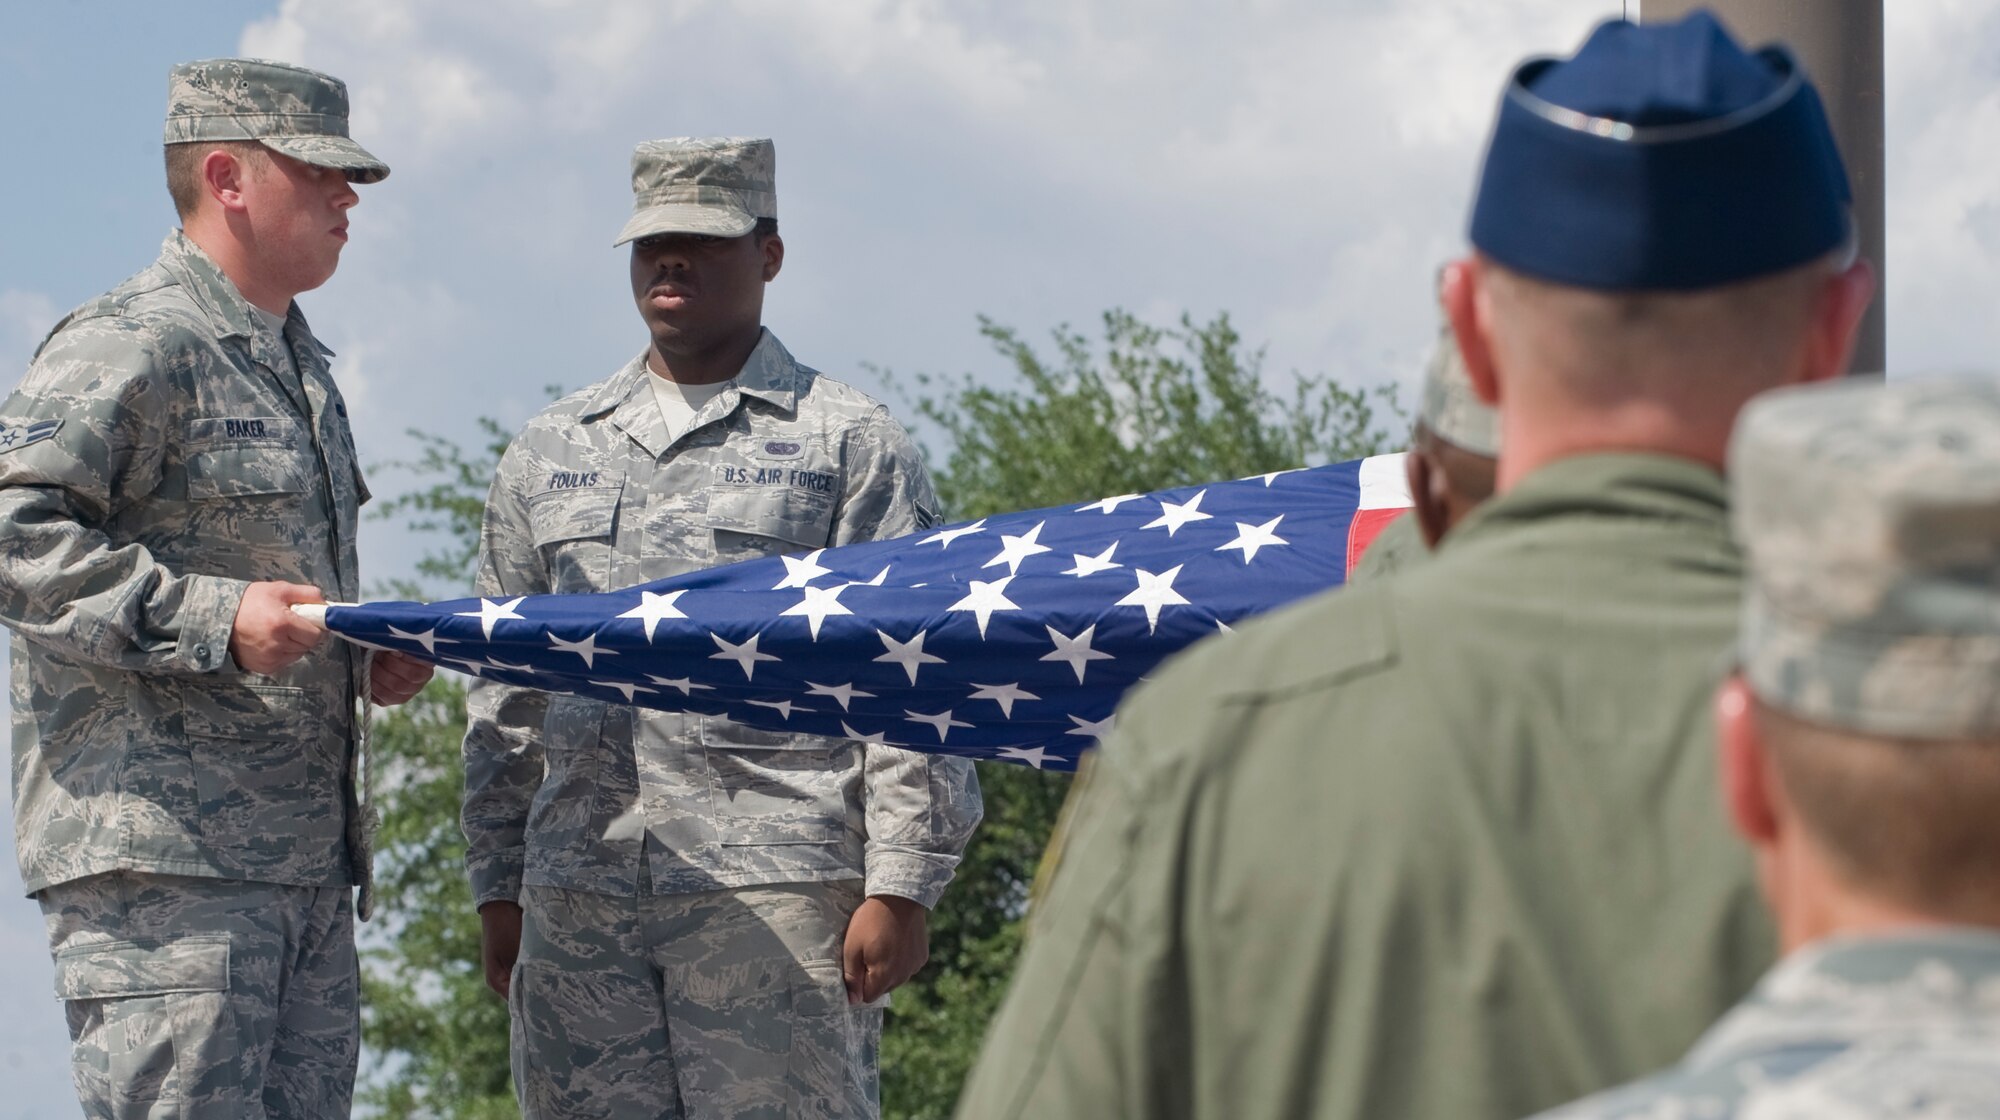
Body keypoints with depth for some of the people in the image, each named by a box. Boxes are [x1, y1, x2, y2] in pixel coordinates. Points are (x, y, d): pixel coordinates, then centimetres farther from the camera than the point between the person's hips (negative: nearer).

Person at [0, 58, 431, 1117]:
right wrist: (215, 620, -24)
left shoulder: (300, 364, 23)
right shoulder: (126, 348, -8)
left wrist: (375, 656, 14)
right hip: (159, 860, -9)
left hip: (305, 859, 9)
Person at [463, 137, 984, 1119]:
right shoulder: (551, 451, 20)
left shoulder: (848, 443, 6)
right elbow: (507, 691, 21)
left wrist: (900, 887, -8)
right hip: (579, 889, 4)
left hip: (777, 890, -4)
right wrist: (499, 889, 14)